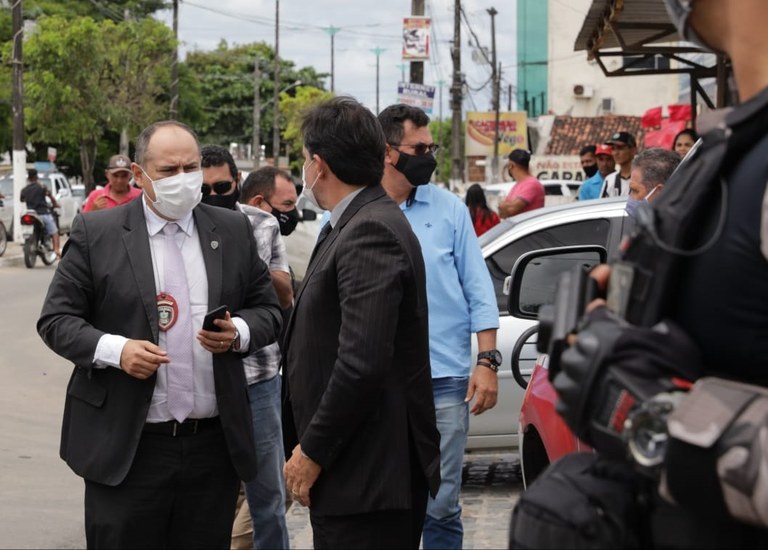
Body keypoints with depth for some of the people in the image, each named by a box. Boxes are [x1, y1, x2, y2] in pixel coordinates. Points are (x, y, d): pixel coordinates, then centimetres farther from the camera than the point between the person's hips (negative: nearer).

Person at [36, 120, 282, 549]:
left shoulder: (234, 231, 9)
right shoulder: (96, 233, 0)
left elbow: (268, 312, 13)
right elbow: (56, 319, 0)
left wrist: (238, 332, -9)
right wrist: (115, 350, -17)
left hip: (215, 446, 3)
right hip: (126, 448, -2)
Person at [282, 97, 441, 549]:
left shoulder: (371, 233, -18)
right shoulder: (351, 226, 13)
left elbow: (361, 363, -24)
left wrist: (312, 453, -16)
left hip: (370, 475, -10)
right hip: (358, 473, 10)